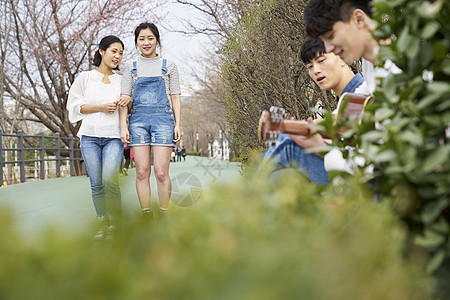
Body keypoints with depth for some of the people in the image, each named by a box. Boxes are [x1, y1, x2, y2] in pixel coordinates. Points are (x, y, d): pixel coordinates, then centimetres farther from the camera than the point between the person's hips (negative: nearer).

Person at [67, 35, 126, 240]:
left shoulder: (122, 81, 17)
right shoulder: (85, 77, 11)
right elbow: (75, 105, 5)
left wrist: (127, 103, -1)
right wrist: (101, 107, -6)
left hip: (114, 137, 0)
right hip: (90, 136, 0)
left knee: (110, 179, -18)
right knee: (96, 184, -1)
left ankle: (114, 225, -8)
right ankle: (103, 225, 10)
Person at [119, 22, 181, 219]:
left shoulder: (168, 66, 10)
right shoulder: (131, 69, 13)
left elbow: (175, 97, 9)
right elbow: (125, 99, 8)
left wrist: (178, 124, 1)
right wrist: (123, 126, -2)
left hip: (162, 118, -2)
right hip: (138, 120, 2)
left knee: (161, 172, -9)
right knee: (142, 172, -2)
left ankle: (164, 215, 0)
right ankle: (146, 216, 4)